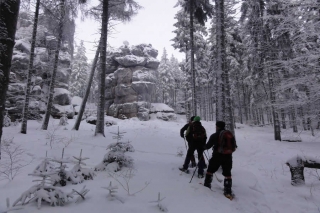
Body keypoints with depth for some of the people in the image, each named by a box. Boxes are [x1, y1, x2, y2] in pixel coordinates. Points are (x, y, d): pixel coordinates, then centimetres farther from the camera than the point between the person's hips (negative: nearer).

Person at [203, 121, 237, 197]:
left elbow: (208, 145, -3)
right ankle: (228, 191, 10)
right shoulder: (231, 134, 4)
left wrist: (204, 147, 17)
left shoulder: (214, 135, -9)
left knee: (210, 170, 14)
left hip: (217, 156, -3)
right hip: (228, 156, 4)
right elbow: (234, 146, 12)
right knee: (227, 173, 11)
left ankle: (207, 185, 23)